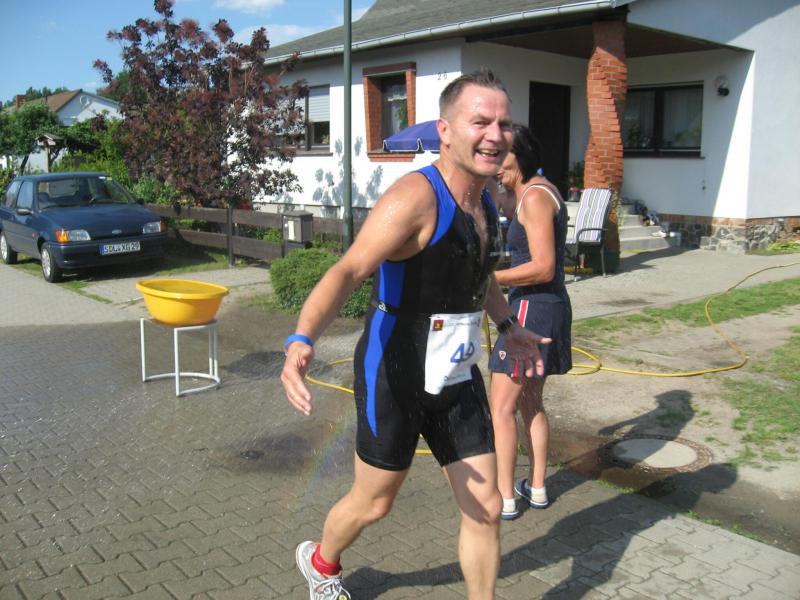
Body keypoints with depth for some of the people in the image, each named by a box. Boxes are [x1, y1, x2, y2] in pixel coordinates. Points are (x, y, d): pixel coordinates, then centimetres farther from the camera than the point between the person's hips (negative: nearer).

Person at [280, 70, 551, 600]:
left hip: (457, 374, 7)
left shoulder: (485, 201, 4)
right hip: (396, 375, -6)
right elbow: (348, 272, -35)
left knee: (486, 508, 9)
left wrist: (509, 325, 28)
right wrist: (302, 341, -50)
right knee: (374, 503, 14)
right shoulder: (416, 197, -23)